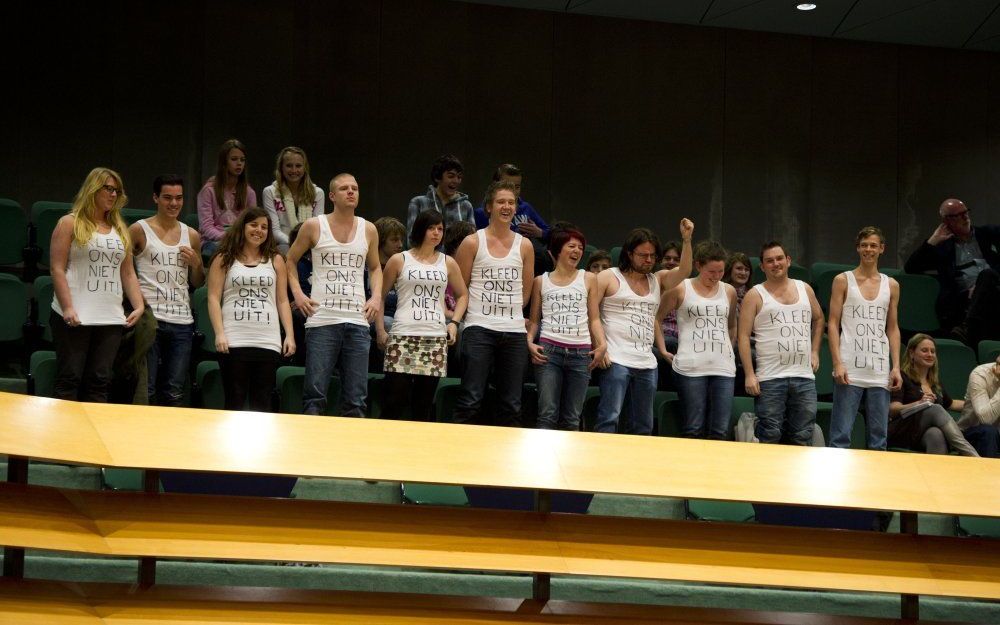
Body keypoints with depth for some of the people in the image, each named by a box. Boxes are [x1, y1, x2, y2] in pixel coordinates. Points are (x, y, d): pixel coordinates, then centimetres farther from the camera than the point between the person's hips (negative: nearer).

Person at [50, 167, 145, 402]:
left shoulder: (120, 229, 18)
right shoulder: (70, 223, 2)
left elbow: (128, 273, 18)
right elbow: (57, 269, -5)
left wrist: (139, 306, 4)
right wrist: (68, 308, -15)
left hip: (111, 319, 5)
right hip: (75, 318, -5)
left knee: (99, 382, 1)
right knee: (70, 379, -5)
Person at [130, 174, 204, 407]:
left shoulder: (192, 236, 15)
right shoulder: (139, 230, 3)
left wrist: (196, 263, 3)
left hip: (182, 321, 4)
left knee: (174, 393, 4)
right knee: (146, 390, -4)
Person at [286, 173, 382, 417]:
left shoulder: (369, 230, 11)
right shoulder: (314, 226, 3)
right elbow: (291, 260, 15)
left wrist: (376, 297, 7)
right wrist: (297, 293, 1)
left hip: (358, 321, 3)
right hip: (322, 320, -3)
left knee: (356, 399, 3)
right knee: (315, 392, -5)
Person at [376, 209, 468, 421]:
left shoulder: (447, 263, 15)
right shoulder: (399, 260, 6)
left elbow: (462, 295, 25)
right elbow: (380, 296, 9)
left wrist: (454, 322, 9)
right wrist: (380, 331, 1)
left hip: (436, 339, 3)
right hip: (403, 338, -3)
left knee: (424, 405, 6)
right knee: (394, 401, -8)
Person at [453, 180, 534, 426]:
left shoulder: (524, 246, 11)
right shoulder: (472, 243, 2)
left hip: (514, 331, 4)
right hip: (479, 329, -3)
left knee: (511, 404, 5)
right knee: (471, 399, -9)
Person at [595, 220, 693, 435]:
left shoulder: (657, 280, 18)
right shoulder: (609, 277, 3)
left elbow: (684, 271, 4)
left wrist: (686, 240, -8)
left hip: (647, 363, 6)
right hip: (616, 361, -6)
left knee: (643, 426, 9)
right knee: (609, 419, -14)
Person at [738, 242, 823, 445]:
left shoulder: (805, 289, 14)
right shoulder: (755, 295, 1)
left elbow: (818, 319, 30)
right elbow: (744, 336, -4)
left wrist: (814, 351, 17)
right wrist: (749, 375, -12)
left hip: (804, 377, 4)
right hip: (770, 377, -4)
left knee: (803, 438, 7)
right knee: (769, 437, -5)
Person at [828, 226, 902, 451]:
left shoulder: (891, 285, 14)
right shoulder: (843, 281, 4)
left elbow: (893, 328, 16)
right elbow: (833, 324, 0)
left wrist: (896, 367, 6)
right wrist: (837, 363, -10)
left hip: (880, 373, 4)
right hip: (849, 371, -3)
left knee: (879, 438, 4)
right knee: (841, 436, -6)